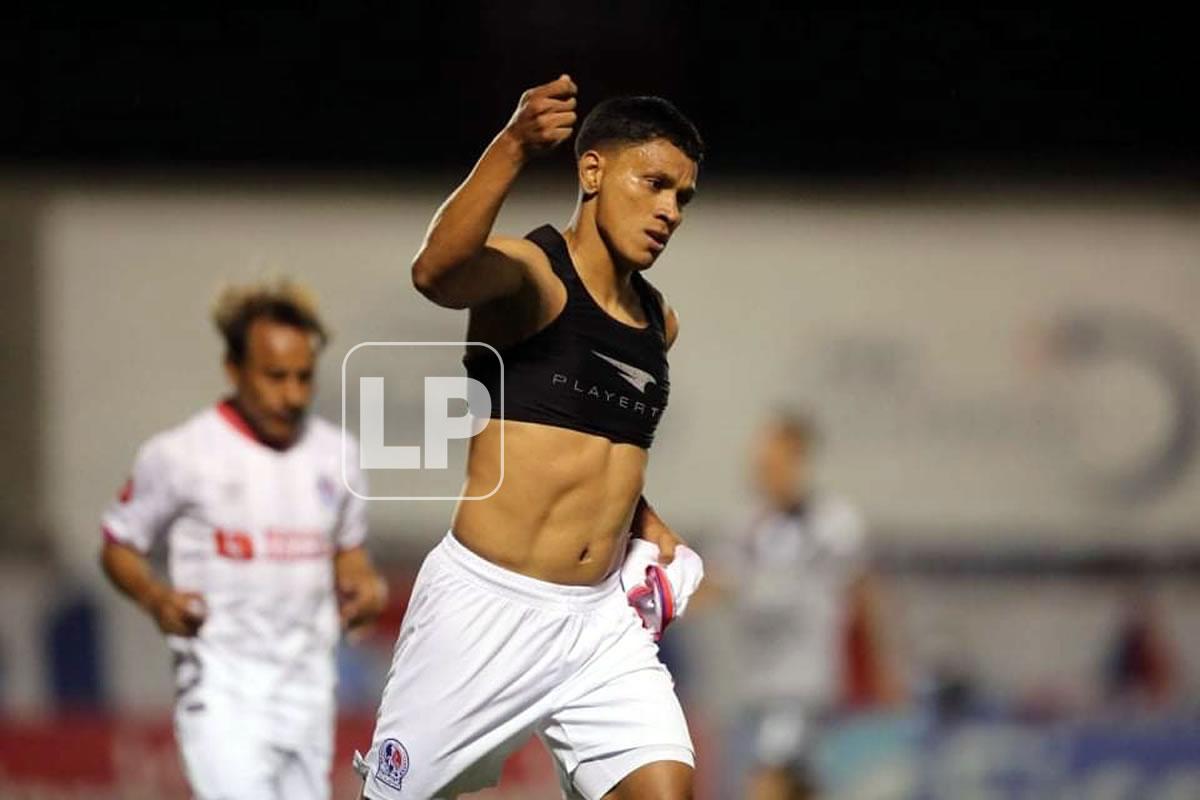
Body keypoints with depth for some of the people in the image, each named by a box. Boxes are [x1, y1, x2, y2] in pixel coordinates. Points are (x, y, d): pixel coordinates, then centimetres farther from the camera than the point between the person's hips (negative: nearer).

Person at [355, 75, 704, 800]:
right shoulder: (528, 272, -10)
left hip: (601, 620, 6)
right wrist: (512, 149, -49)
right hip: (485, 605, -6)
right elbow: (438, 273, -35)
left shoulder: (660, 322, 13)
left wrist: (645, 525, 14)